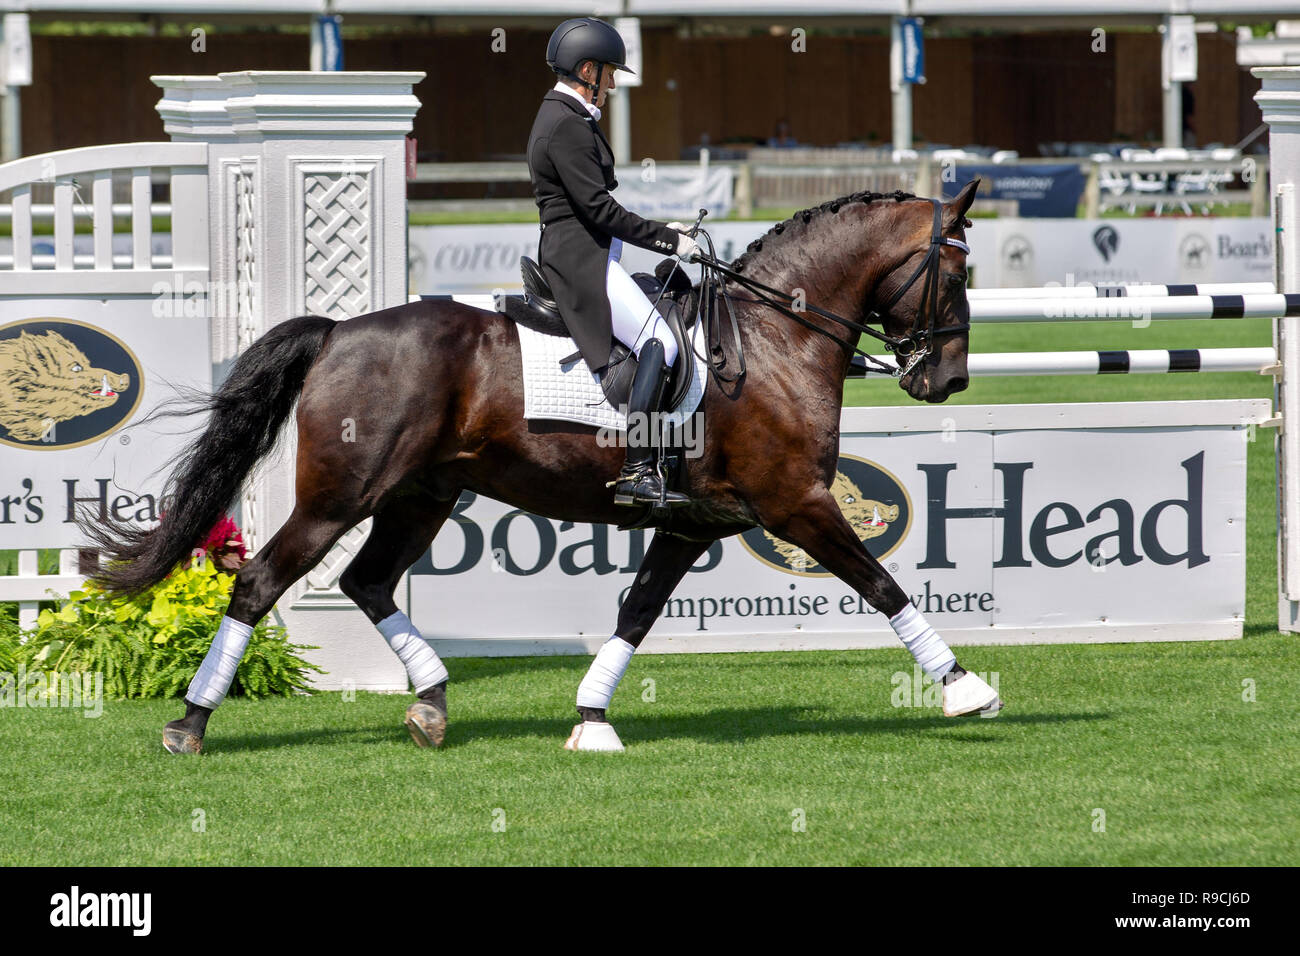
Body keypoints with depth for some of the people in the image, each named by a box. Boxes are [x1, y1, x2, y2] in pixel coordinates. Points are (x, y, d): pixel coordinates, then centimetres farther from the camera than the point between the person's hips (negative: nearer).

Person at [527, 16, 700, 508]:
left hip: (587, 257, 11)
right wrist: (668, 240, -14)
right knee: (658, 342, -21)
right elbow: (599, 208, -21)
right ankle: (636, 472, -26)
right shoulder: (567, 125, -17)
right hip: (580, 259, -11)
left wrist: (661, 230, 18)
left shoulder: (563, 116, 18)